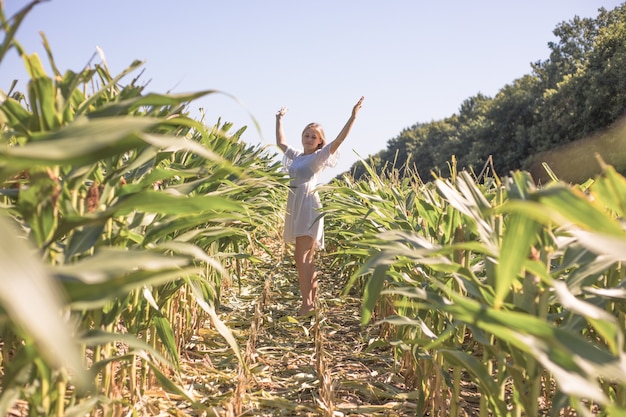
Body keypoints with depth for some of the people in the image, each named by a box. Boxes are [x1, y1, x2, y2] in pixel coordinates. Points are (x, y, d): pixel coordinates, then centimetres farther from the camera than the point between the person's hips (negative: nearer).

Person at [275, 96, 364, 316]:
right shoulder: (296, 155, 18)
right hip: (295, 207, 7)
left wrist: (353, 116, -19)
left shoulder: (320, 156, 0)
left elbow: (338, 140, -12)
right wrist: (279, 120, 39)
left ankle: (307, 302, -12)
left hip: (309, 207, -7)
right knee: (305, 258, 9)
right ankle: (312, 299, 15)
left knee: (302, 257, -13)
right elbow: (280, 142, 33)